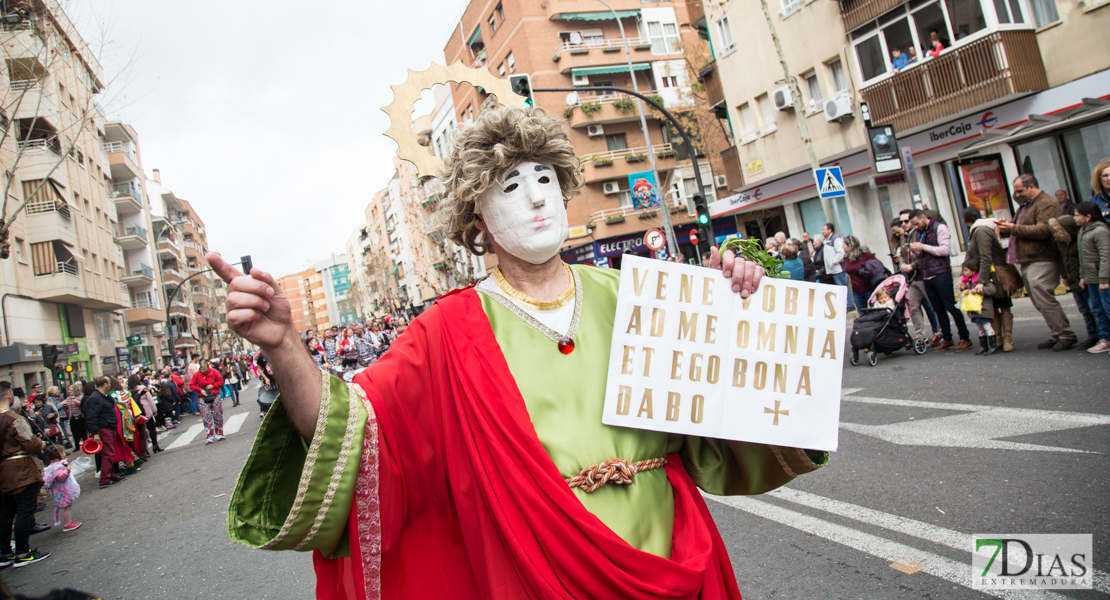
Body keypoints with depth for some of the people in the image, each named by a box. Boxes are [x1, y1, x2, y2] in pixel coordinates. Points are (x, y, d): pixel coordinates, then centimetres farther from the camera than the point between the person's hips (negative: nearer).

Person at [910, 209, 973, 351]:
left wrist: (923, 247, -17)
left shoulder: (939, 228, -5)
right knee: (939, 309, 9)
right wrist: (915, 249, 0)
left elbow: (945, 249, -15)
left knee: (951, 307, -4)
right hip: (927, 276, 7)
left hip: (941, 274, -6)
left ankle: (965, 338, 3)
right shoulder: (918, 232, 15)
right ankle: (946, 339, 15)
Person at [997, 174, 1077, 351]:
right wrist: (1005, 227, 5)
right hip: (1027, 262, 10)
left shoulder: (1046, 204, -10)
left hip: (1042, 262, -10)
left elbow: (1044, 230, -23)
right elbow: (1018, 228, 29)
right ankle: (1057, 335, 15)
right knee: (1040, 302, 9)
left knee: (1043, 299, -13)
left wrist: (1014, 228, -19)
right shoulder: (1025, 205, 21)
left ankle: (1066, 335, -4)